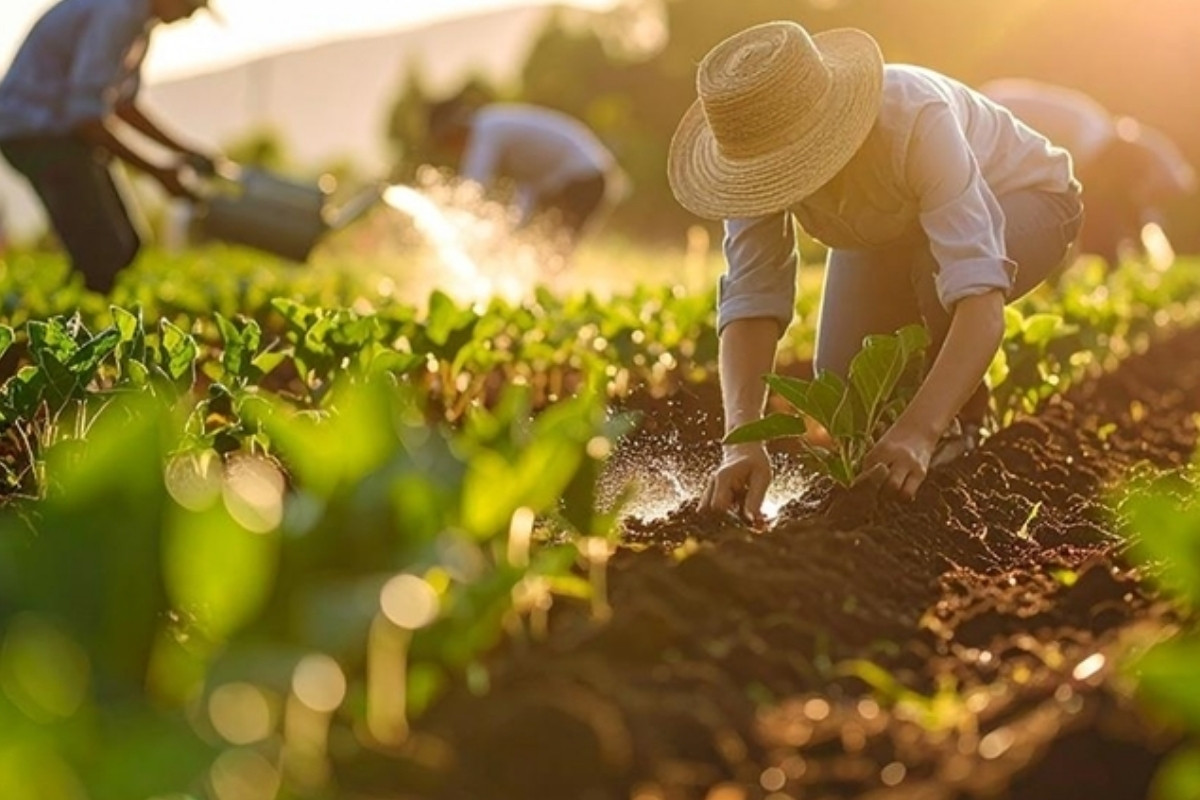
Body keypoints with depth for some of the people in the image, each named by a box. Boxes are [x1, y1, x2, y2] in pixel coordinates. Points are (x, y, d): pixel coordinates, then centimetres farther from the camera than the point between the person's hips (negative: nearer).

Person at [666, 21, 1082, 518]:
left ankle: (965, 426, -8)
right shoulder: (759, 147, -31)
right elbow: (750, 299, -35)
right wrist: (743, 440, -51)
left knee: (940, 268, -36)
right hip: (891, 226, 5)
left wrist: (918, 432, -64)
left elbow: (980, 297, -51)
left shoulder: (918, 120, -44)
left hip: (1021, 199, -4)